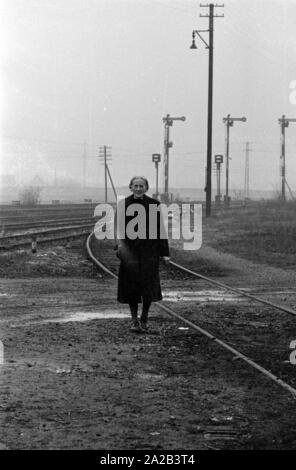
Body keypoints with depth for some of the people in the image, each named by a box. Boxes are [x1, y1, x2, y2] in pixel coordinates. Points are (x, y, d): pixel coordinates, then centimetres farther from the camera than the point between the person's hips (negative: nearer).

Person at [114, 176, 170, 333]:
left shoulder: (154, 204, 2)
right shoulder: (124, 204, 3)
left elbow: (160, 229, 3)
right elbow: (118, 226, 1)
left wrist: (164, 253, 0)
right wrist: (119, 243, -18)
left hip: (149, 249, 0)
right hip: (130, 249, 0)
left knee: (148, 285, -2)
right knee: (131, 285, -2)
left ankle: (144, 319, 13)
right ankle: (134, 319, 11)